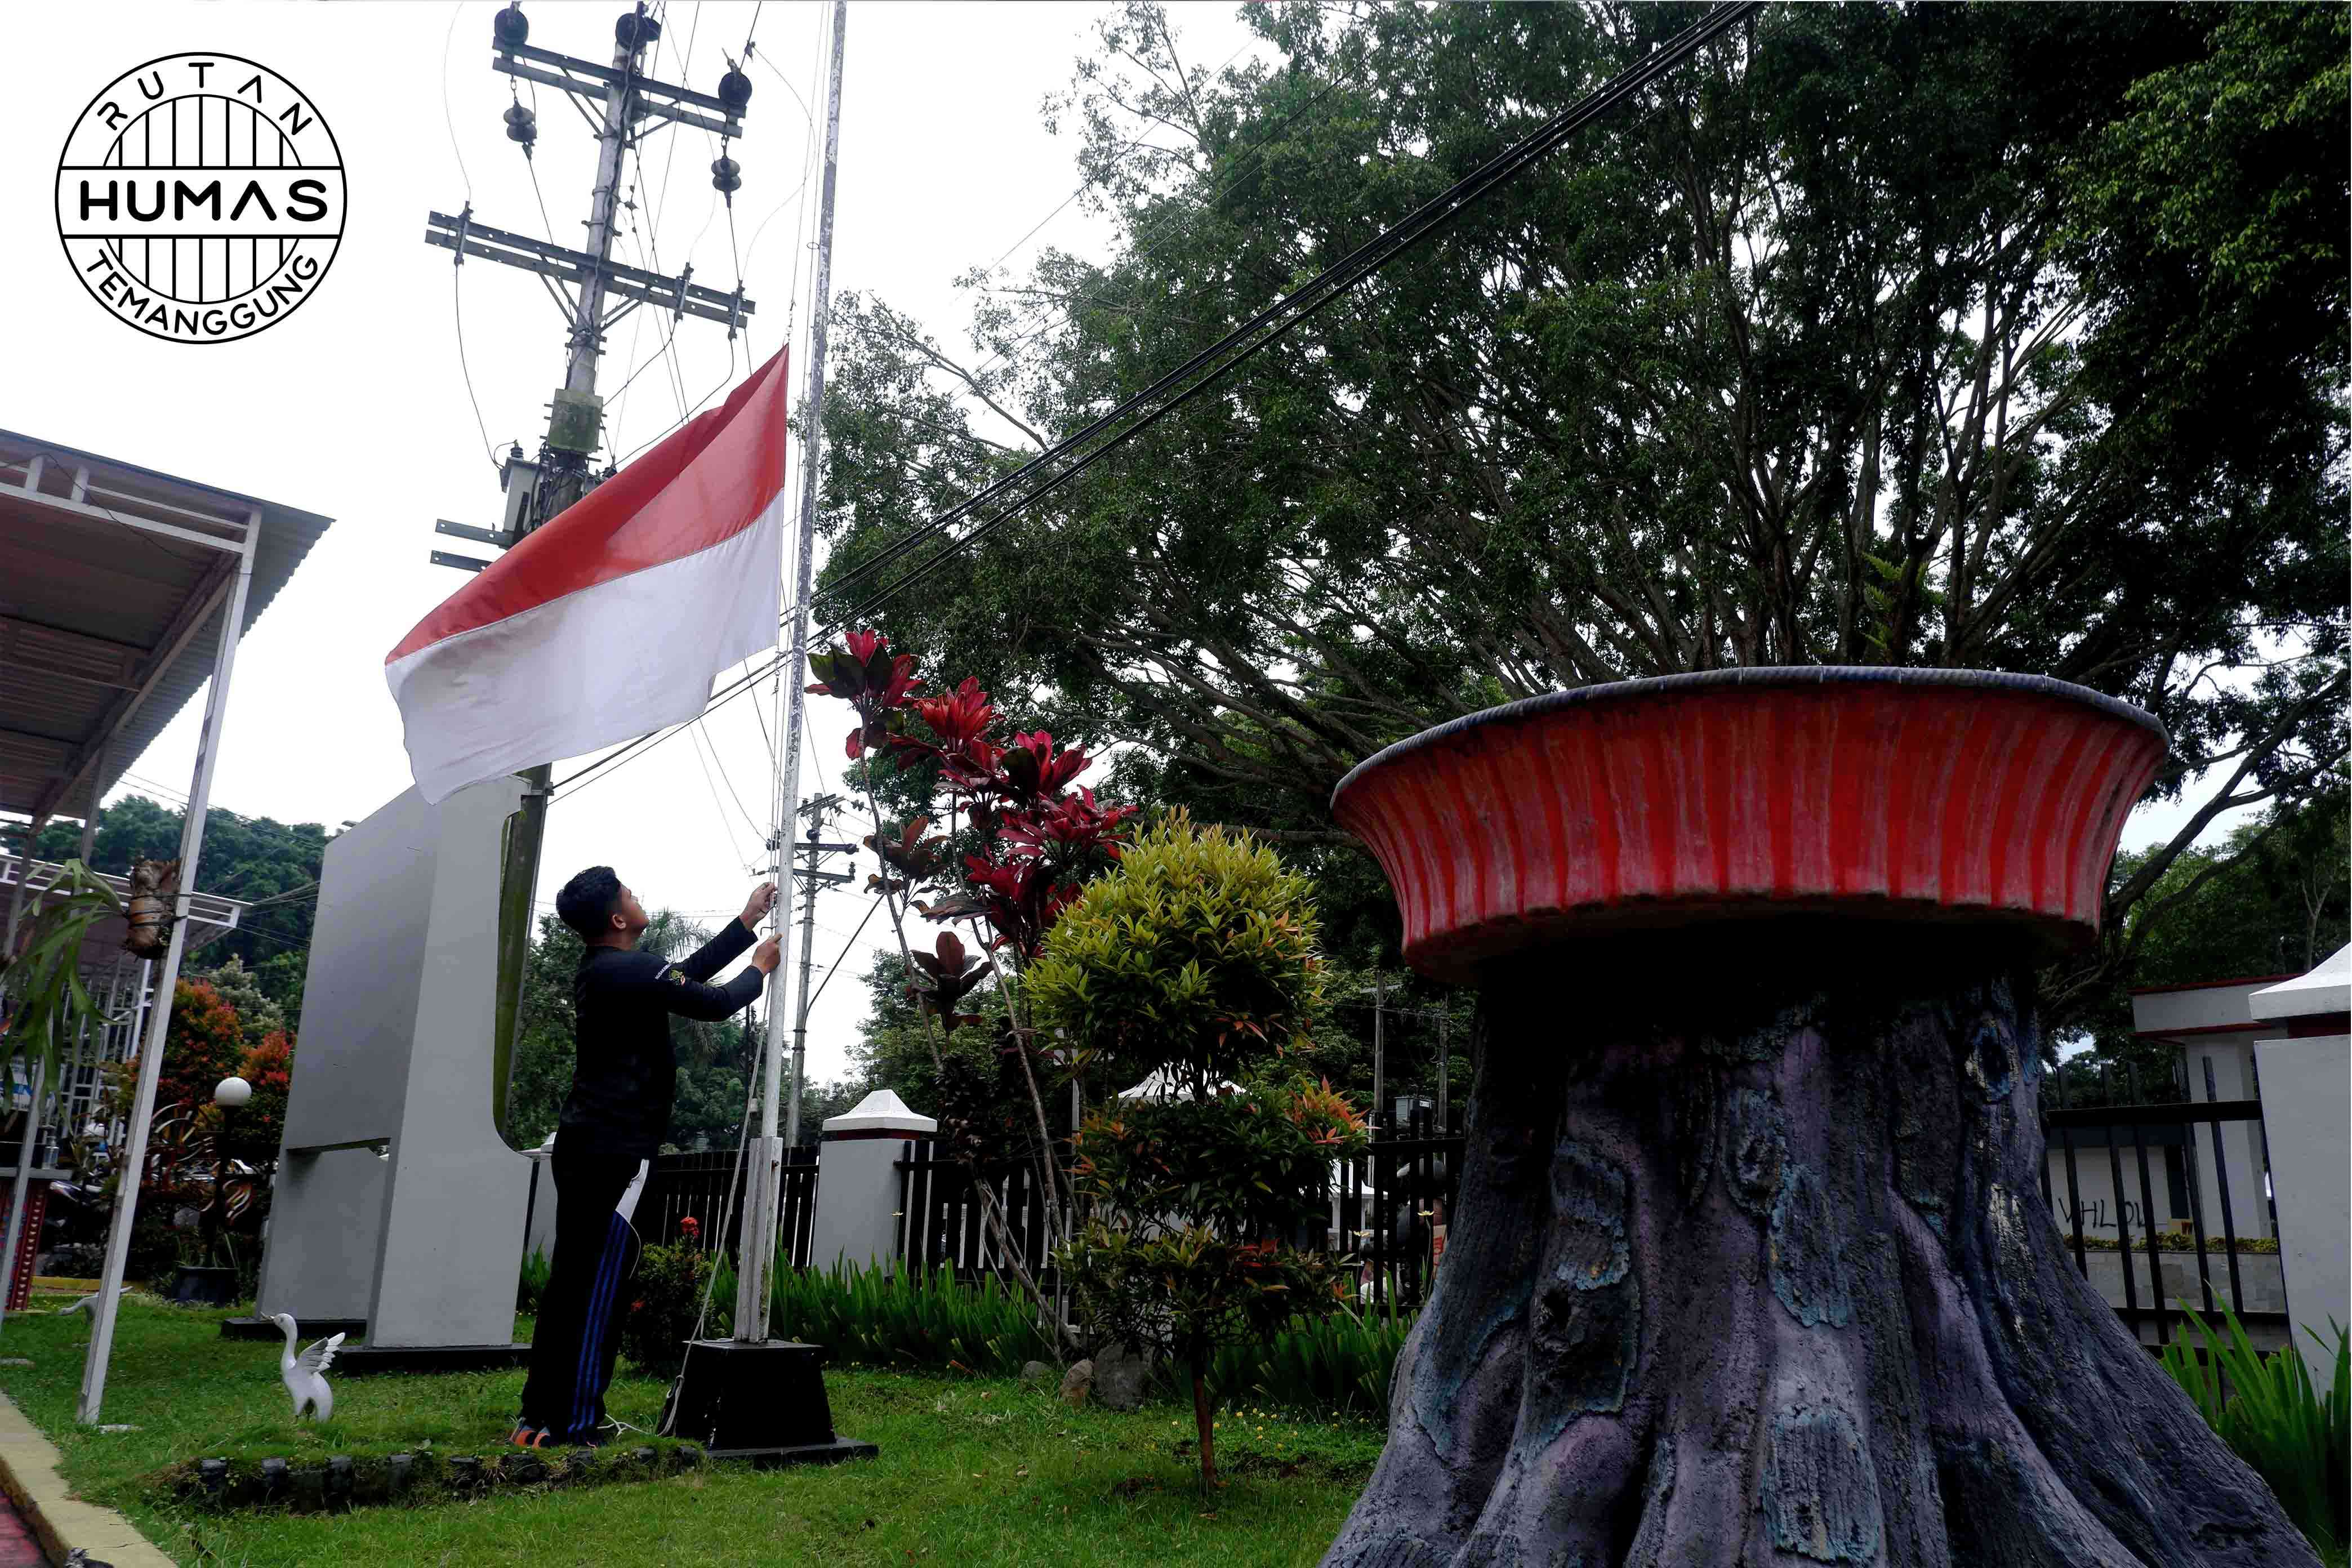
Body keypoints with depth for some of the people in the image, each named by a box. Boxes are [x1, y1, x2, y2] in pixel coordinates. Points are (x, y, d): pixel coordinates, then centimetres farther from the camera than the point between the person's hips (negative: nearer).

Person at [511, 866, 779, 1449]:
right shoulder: (629, 971, -15)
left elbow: (686, 974, 22)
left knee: (570, 1283, 11)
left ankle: (540, 1417, 16)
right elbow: (714, 1003, -9)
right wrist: (760, 968, 10)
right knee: (599, 1289, -6)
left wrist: (747, 921, 27)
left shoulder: (599, 970, 15)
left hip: (580, 1148, 10)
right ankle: (578, 1427, -4)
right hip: (616, 1154, -10)